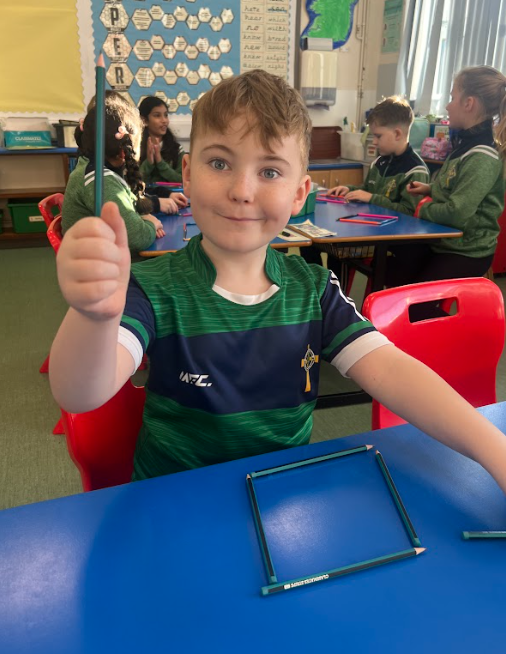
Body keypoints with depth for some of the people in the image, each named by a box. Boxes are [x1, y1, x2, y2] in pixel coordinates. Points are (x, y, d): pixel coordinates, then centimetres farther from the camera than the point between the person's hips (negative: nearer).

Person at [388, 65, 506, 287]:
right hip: (441, 240, 9)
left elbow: (456, 213, -29)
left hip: (467, 252, -9)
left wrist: (423, 208, -12)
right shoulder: (466, 143, 7)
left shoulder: (482, 157, -23)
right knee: (386, 273, 8)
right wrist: (430, 189, 6)